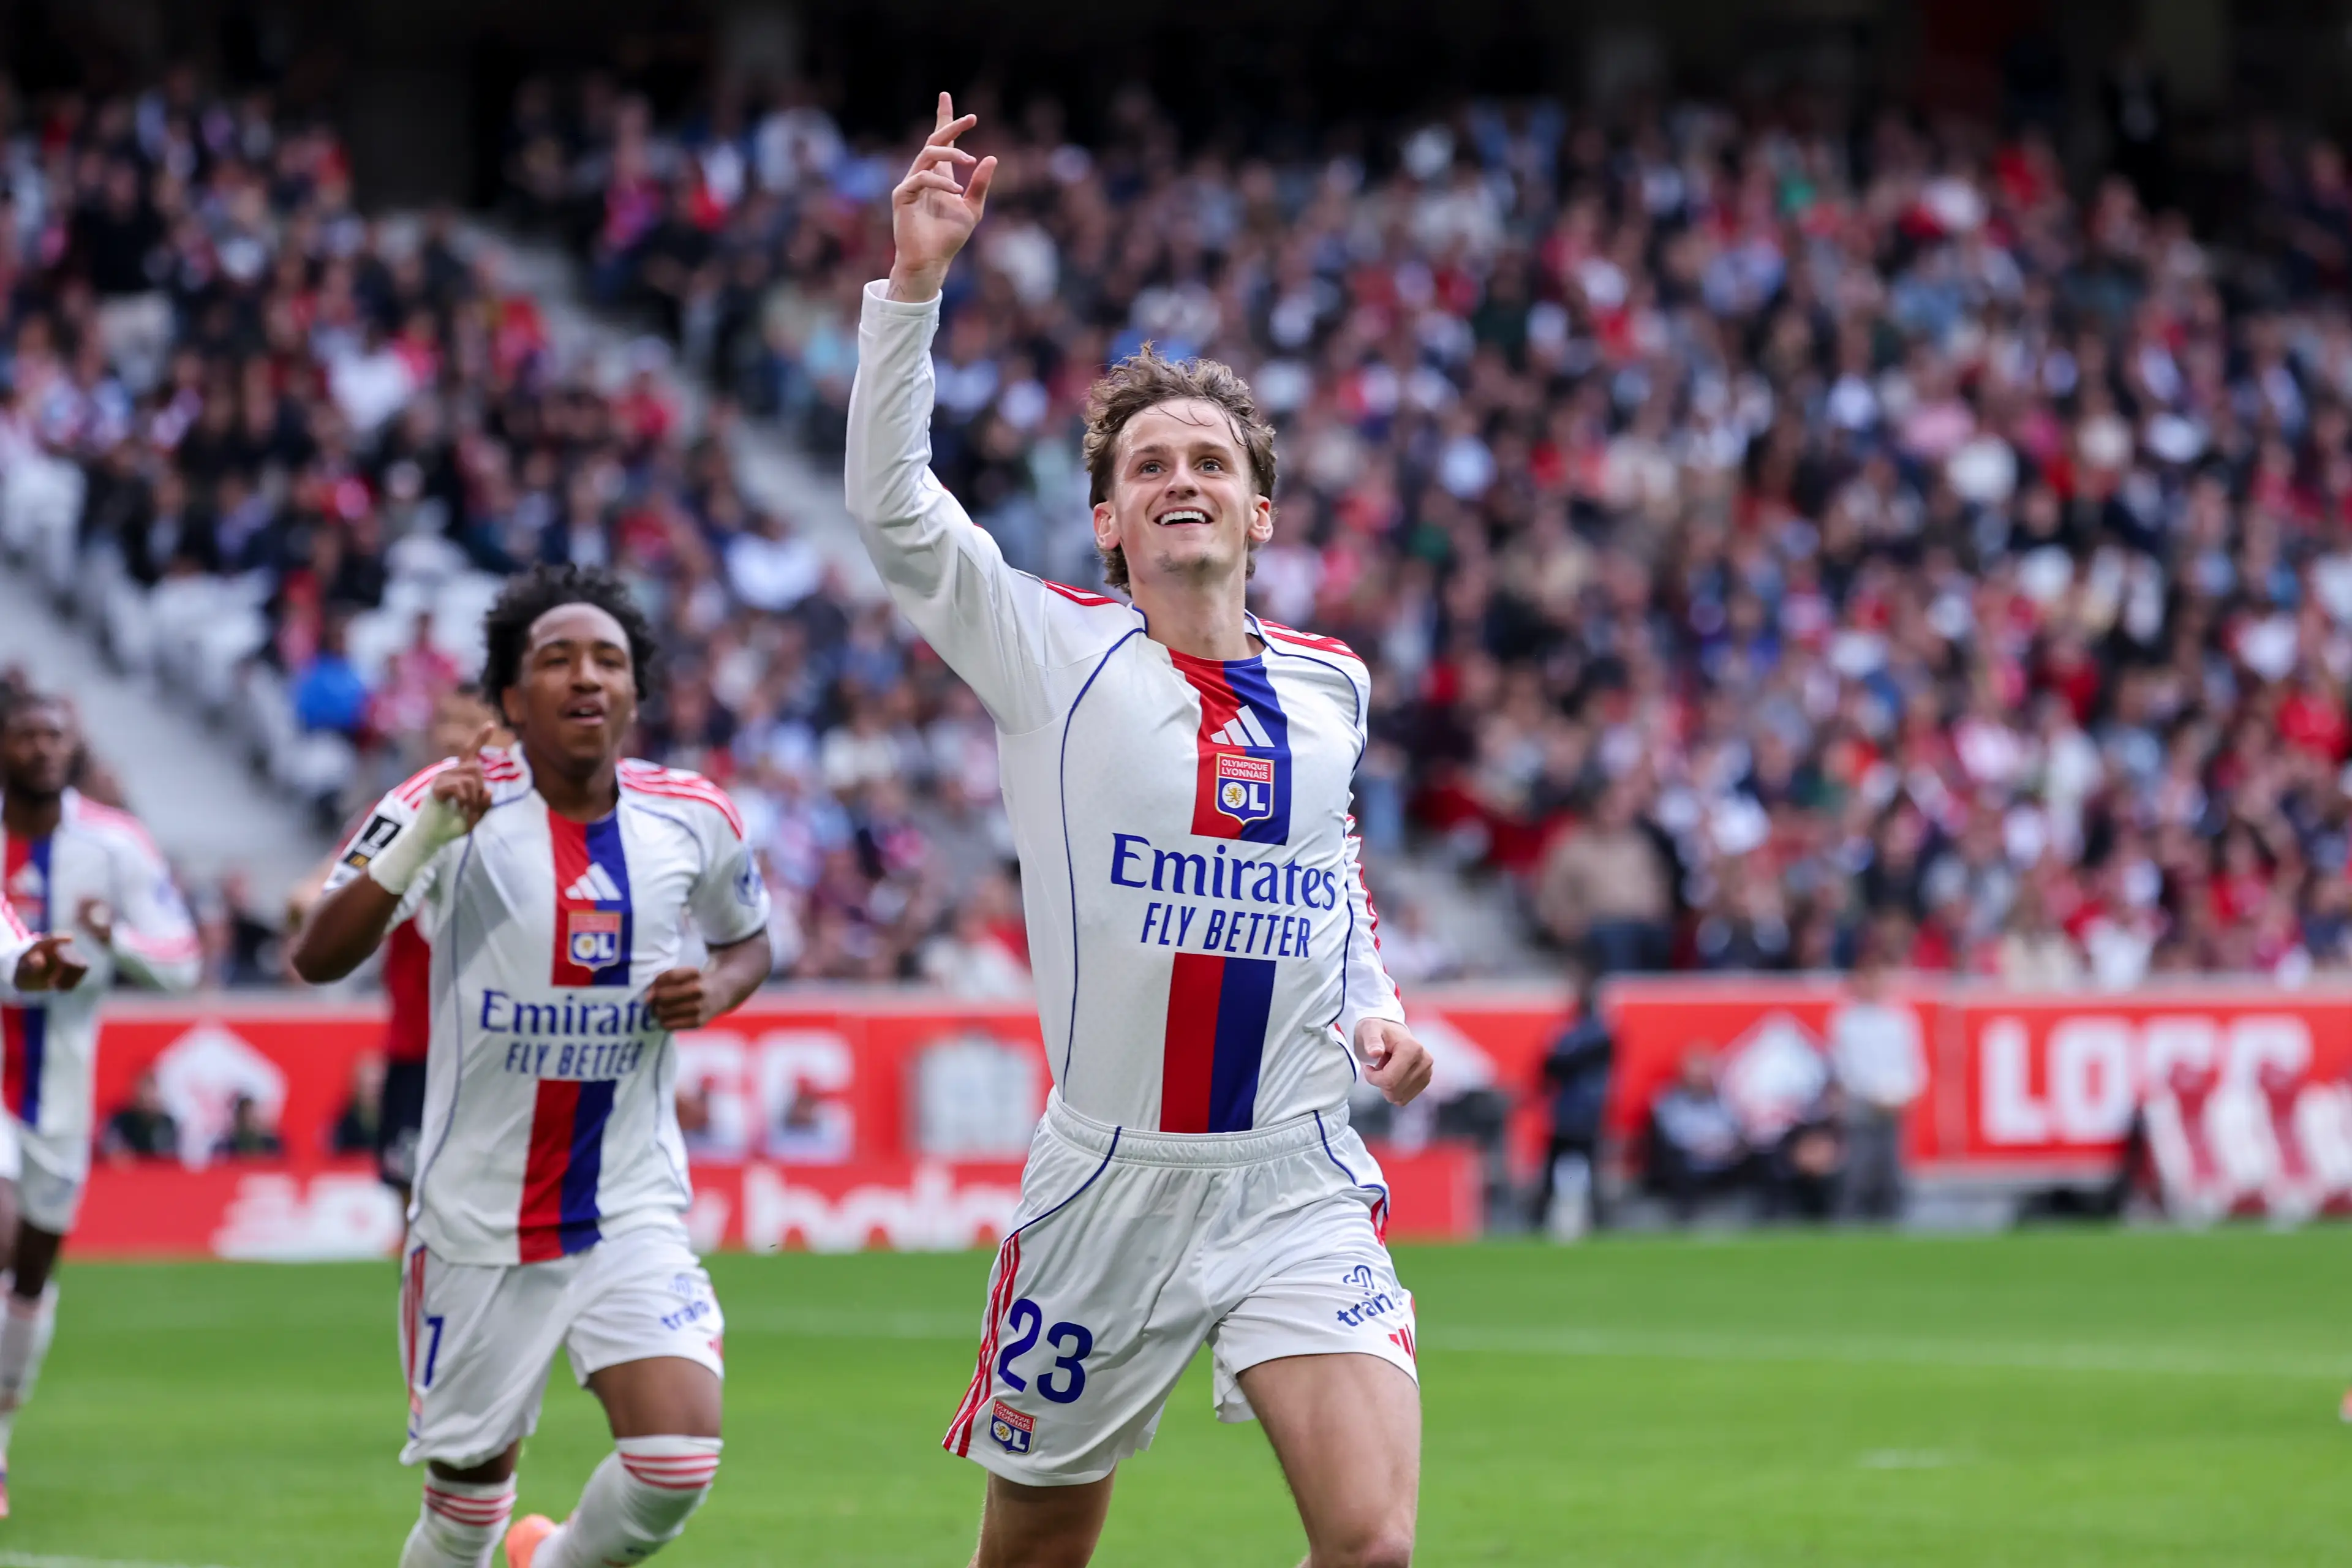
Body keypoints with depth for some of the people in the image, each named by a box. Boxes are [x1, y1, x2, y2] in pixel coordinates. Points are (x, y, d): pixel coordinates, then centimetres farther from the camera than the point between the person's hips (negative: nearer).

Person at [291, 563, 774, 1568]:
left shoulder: (694, 819, -2)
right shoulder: (452, 804, -11)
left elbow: (747, 942, 19)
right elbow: (316, 961, -19)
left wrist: (715, 989, -6)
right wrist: (419, 842, -35)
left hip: (632, 1212, 2)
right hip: (478, 1218, -2)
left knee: (677, 1461, -16)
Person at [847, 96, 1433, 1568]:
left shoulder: (1329, 684, 9)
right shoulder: (1054, 654, -2)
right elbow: (892, 509, -15)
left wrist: (1374, 1005, 10)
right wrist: (916, 280, -23)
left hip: (1300, 1184, 2)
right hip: (1107, 1181, -2)